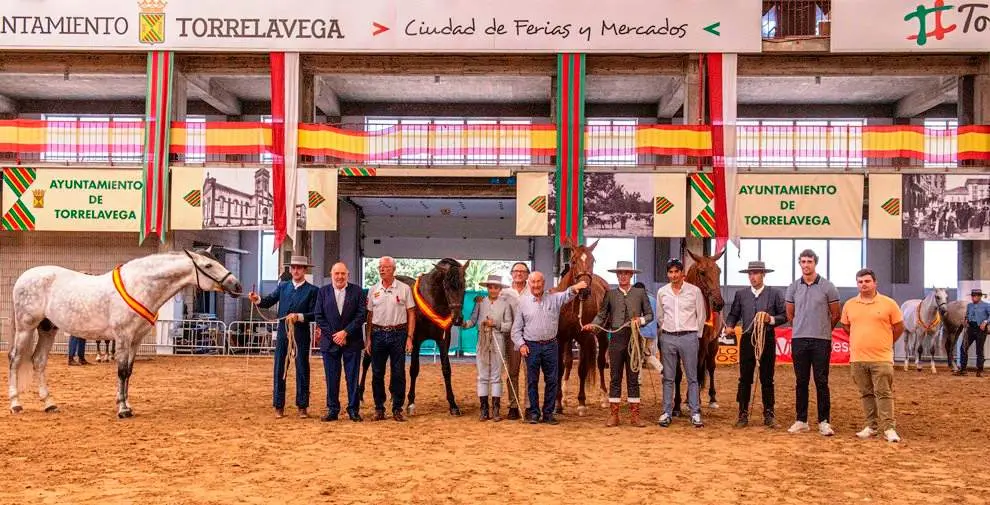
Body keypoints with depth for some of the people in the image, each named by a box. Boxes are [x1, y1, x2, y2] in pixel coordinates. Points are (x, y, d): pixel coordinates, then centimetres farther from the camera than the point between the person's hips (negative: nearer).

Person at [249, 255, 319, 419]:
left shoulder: (312, 290, -1)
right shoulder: (283, 286, 11)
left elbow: (314, 314, -7)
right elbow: (268, 302, 4)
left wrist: (299, 316, -22)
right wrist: (257, 299, -16)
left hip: (301, 335, -3)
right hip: (283, 333, 3)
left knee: (302, 371, 4)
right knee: (279, 370, 5)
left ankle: (302, 407, 12)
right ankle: (279, 407, 12)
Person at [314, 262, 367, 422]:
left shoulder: (357, 291, 1)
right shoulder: (323, 291, 5)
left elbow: (362, 314, -6)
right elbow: (319, 317, 1)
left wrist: (345, 332, -13)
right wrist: (333, 335, -9)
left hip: (352, 341, -1)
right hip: (330, 341, 1)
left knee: (352, 378, 3)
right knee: (331, 378, 6)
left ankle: (354, 410, 12)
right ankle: (332, 410, 15)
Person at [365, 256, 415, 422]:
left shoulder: (404, 289, 0)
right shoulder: (373, 290, 7)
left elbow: (411, 314, 0)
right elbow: (369, 316, 8)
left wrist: (409, 337, -7)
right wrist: (368, 339, 2)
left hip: (398, 333, -2)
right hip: (378, 334, 2)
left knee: (398, 374, 1)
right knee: (377, 374, 6)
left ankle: (397, 410, 10)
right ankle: (379, 409, 16)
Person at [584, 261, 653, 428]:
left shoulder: (640, 293, 5)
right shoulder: (610, 294, 6)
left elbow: (650, 315, 7)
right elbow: (602, 314, 3)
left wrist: (641, 320, -12)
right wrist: (593, 324, -15)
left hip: (634, 338, 0)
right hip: (616, 338, 0)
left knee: (633, 378, 6)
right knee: (615, 378, 5)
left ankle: (634, 415, 12)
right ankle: (613, 415, 10)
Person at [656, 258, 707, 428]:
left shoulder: (694, 291, -2)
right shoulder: (662, 292, 5)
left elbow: (701, 315, 4)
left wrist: (697, 335, 4)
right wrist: (666, 331, 10)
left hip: (689, 337, -2)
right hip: (668, 338, 2)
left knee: (692, 377, 3)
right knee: (668, 378, 7)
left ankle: (695, 414, 7)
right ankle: (666, 413, 13)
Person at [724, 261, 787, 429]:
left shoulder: (775, 294, 2)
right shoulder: (740, 294, 7)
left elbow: (784, 316, 2)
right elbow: (733, 314, 8)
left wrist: (771, 319, -16)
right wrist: (729, 326, -11)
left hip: (767, 339, -1)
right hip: (747, 339, 1)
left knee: (767, 380, 6)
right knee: (745, 379, 4)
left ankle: (769, 415, 14)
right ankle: (743, 415, 11)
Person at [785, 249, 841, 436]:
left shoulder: (827, 287, -2)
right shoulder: (793, 287, 6)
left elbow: (835, 315, 6)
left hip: (821, 340, -2)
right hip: (799, 339, 3)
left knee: (821, 382, 0)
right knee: (801, 382, 8)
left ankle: (824, 421, 7)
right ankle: (801, 421, 14)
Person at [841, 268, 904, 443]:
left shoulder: (888, 303, -2)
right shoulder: (849, 305, 7)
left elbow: (899, 327, 5)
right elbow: (846, 327, 21)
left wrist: (885, 343, 10)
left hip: (881, 358, -3)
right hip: (857, 358, 4)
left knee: (883, 393, -4)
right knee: (866, 394, 11)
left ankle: (888, 428, 1)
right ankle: (872, 426, 20)